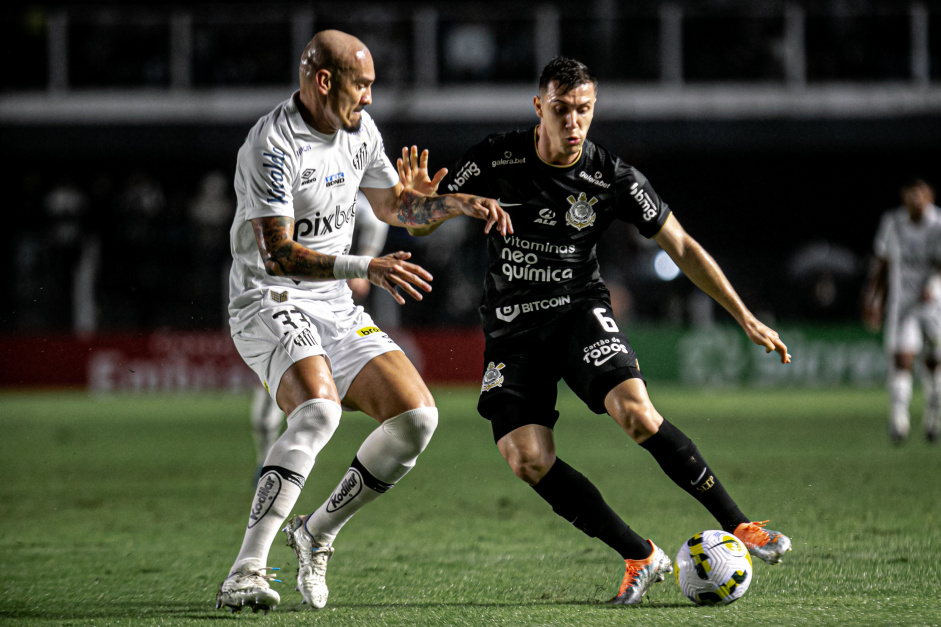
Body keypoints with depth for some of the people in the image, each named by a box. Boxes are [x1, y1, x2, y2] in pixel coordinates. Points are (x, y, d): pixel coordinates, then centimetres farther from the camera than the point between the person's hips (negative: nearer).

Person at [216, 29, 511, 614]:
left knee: (417, 418, -6)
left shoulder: (360, 128, 8)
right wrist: (367, 268, -34)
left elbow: (394, 205, 23)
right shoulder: (272, 146, -19)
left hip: (336, 309, 8)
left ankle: (316, 534, 10)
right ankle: (247, 572, -37)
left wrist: (463, 203, 6)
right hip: (269, 304, -8)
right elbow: (277, 255, -25)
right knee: (319, 409, -34)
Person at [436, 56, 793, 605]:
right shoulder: (496, 160, -9)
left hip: (580, 310, -1)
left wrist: (746, 319, -1)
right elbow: (421, 223, -3)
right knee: (527, 460, -18)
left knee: (636, 413, -28)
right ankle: (642, 558, -6)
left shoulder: (613, 178, -8)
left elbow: (682, 249, 0)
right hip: (512, 327, 1)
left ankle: (739, 526, -16)